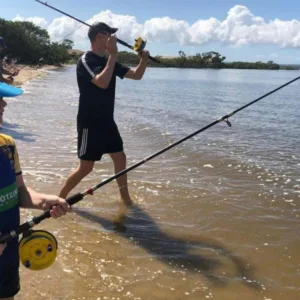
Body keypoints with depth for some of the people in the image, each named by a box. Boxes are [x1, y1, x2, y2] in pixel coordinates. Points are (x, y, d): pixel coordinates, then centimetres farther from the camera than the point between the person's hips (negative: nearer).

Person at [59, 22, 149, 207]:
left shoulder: (109, 61, 10)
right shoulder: (85, 60, -14)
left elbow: (137, 75, 12)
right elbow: (102, 83, -32)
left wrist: (144, 59, -6)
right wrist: (113, 55, -28)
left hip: (107, 121, 8)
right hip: (89, 123, -8)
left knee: (120, 158, 12)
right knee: (86, 167, -4)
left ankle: (126, 199, 27)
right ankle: (60, 198, 15)